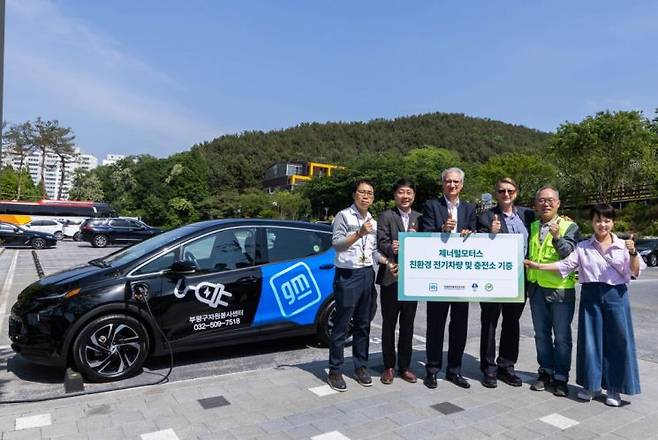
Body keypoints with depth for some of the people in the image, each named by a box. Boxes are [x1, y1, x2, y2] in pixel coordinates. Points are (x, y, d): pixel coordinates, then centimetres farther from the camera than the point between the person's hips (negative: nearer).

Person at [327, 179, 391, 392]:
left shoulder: (373, 222, 16)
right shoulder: (344, 216, -3)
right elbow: (336, 243, -12)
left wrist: (388, 261, 2)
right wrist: (359, 234, -23)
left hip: (367, 274, 6)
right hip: (347, 275, -6)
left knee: (363, 324, 12)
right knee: (341, 325, -2)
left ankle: (361, 366, 23)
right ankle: (335, 370, 8)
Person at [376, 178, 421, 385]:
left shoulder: (419, 217, 11)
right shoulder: (386, 216, 0)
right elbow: (382, 244, -8)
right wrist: (391, 249, -29)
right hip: (391, 276, -3)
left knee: (408, 324, 12)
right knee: (389, 323, 6)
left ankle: (405, 366, 24)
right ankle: (389, 367, 18)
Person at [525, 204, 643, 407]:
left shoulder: (622, 246, 3)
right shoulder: (583, 247, 4)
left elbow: (635, 272, -2)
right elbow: (565, 265, -2)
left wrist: (633, 253, -19)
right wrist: (538, 266, -11)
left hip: (615, 296, -1)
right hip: (590, 296, 1)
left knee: (617, 341, 3)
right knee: (590, 340, 6)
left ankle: (614, 389, 19)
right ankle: (590, 385, 22)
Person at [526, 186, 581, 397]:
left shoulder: (569, 227, -4)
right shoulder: (532, 227, 9)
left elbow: (570, 255, -15)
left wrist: (557, 237, -30)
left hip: (561, 289, -4)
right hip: (537, 288, 4)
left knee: (562, 337, 4)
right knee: (541, 335, 13)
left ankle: (561, 378, 17)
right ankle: (545, 372, 27)